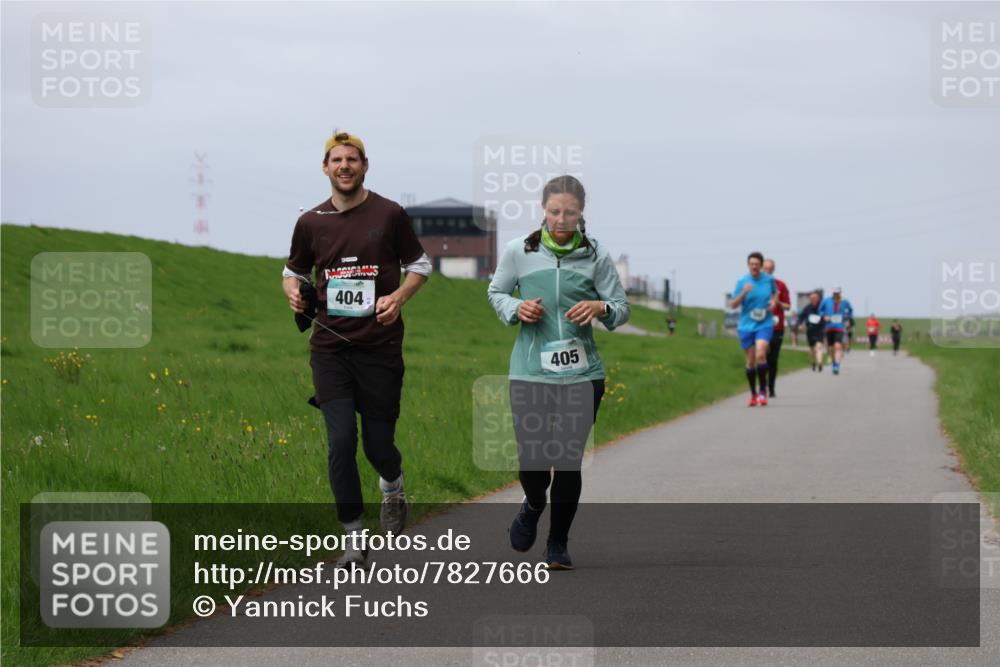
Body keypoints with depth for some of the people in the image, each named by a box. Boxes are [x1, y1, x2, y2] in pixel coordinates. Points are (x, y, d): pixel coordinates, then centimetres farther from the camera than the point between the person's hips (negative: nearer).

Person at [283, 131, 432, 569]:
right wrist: (293, 291, -3)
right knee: (341, 441, -9)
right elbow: (294, 270, 20)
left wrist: (398, 297, -9)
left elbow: (420, 264, 10)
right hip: (330, 348, 1)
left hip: (380, 347, -1)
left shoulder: (389, 215, 0)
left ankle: (393, 493, 40)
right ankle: (353, 540, 1)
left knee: (378, 445, 3)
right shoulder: (310, 223, 6)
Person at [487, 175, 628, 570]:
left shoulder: (597, 256, 1)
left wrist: (601, 308, -16)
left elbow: (621, 309, 7)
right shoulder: (519, 252, 0)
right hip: (530, 371, 0)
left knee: (569, 461, 0)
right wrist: (516, 308, -6)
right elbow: (496, 292, 15)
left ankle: (558, 543, 19)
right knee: (531, 461, -5)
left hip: (581, 374, 0)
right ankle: (533, 505, 32)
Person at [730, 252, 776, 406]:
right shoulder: (742, 282, -3)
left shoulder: (769, 280, 1)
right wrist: (744, 292, -23)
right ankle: (753, 394, 21)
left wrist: (774, 301, 1)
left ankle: (763, 391, -9)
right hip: (746, 326, 1)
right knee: (751, 360, 5)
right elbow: (733, 305, -8)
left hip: (764, 325, -1)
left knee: (760, 354, -21)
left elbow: (776, 292, 23)